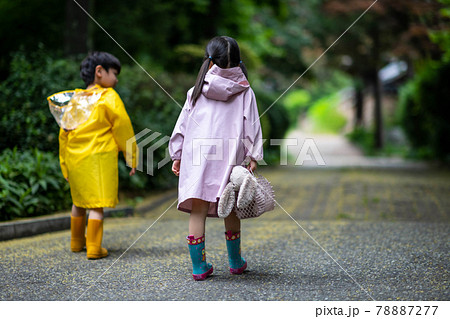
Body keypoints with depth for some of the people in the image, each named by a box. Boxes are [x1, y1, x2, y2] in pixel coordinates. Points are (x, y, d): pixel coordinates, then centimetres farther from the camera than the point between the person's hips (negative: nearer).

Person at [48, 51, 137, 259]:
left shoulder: (74, 99, 13)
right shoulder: (109, 97, -4)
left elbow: (64, 134, 15)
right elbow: (122, 128, -6)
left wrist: (65, 165, 21)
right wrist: (131, 158, 2)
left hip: (74, 158, 6)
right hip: (100, 157, -6)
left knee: (79, 201, 20)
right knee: (97, 205, -4)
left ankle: (76, 242, 34)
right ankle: (94, 248, -6)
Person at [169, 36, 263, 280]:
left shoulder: (197, 91, 5)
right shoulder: (244, 91, 5)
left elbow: (182, 125, 7)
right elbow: (252, 126, 0)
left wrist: (177, 155, 14)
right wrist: (253, 156, -1)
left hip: (197, 157, -1)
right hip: (230, 158, 1)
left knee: (197, 210, 2)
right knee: (230, 209, 14)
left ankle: (199, 267, 3)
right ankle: (235, 262, 26)